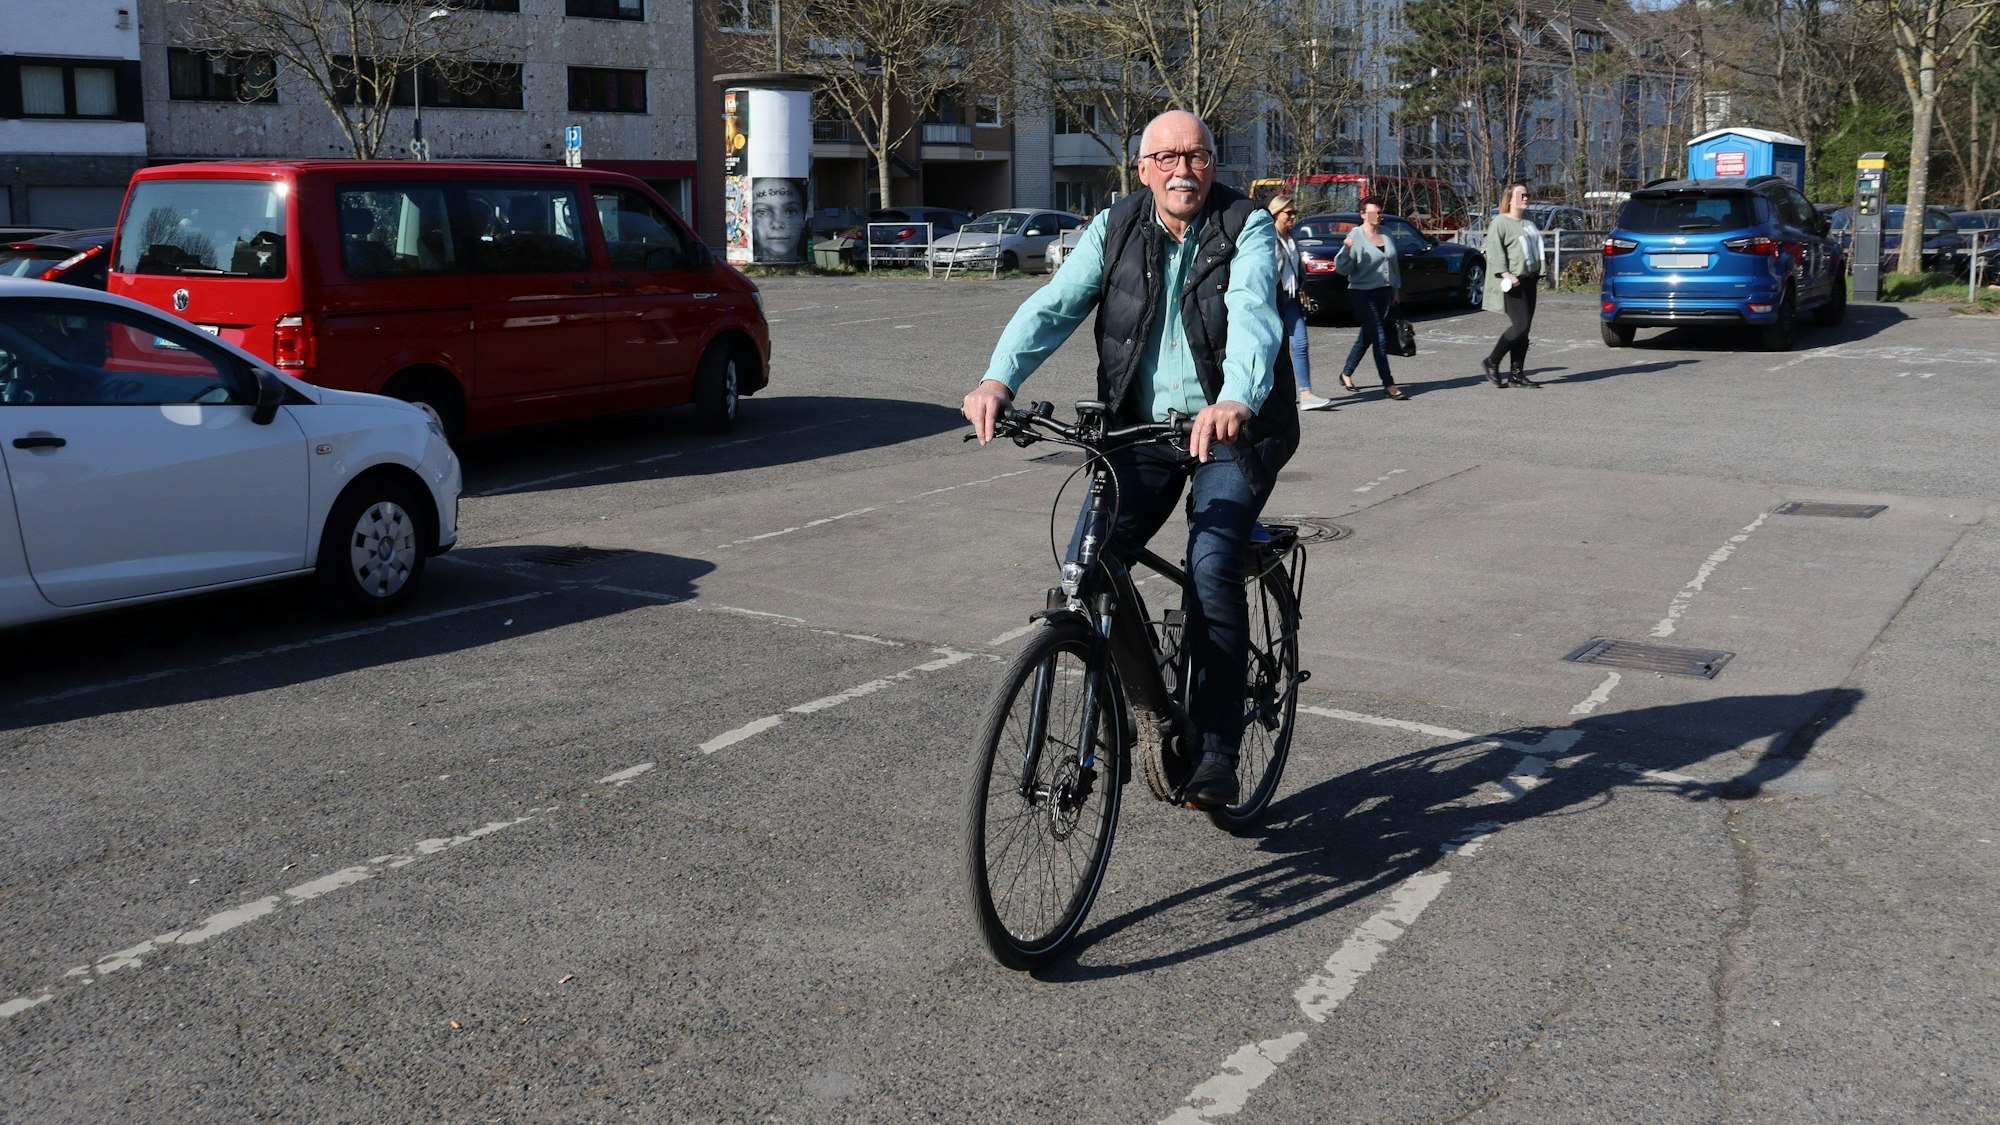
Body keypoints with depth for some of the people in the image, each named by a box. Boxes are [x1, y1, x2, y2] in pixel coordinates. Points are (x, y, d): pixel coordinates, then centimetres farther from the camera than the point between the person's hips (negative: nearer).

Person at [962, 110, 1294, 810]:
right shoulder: (1116, 228, 1)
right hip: (1141, 431, 4)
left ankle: (1217, 751, -10)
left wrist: (1235, 399, -49)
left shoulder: (1246, 228, -10)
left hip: (1231, 434, -3)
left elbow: (1252, 315, -28)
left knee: (1212, 567, -24)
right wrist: (1000, 377, -30)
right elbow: (1055, 305, -11)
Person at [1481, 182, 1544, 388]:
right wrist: (1506, 274, -26)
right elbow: (1494, 251, -16)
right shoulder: (1500, 223, -7)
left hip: (1528, 281, 9)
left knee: (1524, 328, 5)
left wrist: (1538, 274, 21)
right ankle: (1491, 363, -4)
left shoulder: (1528, 224, 21)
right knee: (1520, 325, -16)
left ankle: (1516, 373, 8)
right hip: (1511, 283, -9)